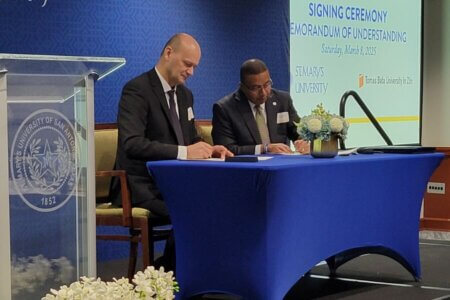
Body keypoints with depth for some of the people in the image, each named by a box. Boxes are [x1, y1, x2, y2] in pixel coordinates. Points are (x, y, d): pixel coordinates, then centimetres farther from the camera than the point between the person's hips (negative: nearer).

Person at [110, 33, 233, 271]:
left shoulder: (185, 95, 15)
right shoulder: (137, 90, -12)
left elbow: (191, 140, 23)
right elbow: (132, 144, -25)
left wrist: (208, 150, -2)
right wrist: (183, 152, -31)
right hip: (142, 186, -8)